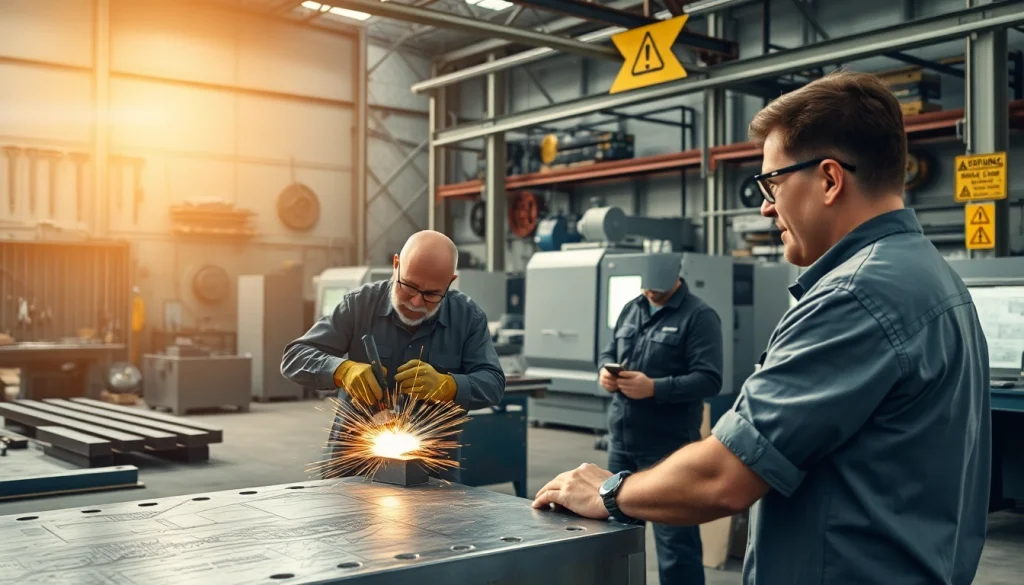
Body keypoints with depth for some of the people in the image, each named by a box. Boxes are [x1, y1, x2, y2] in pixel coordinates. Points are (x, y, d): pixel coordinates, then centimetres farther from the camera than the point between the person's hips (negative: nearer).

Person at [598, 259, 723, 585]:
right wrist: (606, 370, -2)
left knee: (675, 539, 0)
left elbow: (709, 380, -17)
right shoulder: (631, 309, 13)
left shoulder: (699, 316, -9)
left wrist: (654, 388, -25)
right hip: (621, 440, 7)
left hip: (669, 447, -7)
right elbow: (609, 352, 21)